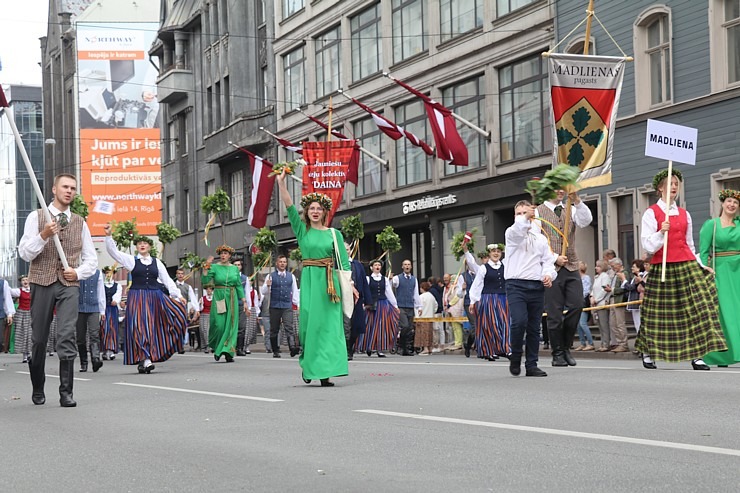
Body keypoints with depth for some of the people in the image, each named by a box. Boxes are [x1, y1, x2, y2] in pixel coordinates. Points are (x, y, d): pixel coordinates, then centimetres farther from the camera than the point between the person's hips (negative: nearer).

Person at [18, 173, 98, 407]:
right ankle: (38, 389, 22)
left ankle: (66, 392, -13)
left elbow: (91, 259, 18)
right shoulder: (36, 218, 5)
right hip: (42, 283, -1)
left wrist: (78, 272, -2)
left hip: (69, 285, 1)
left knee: (67, 337, -13)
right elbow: (25, 253, -2)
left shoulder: (80, 223, 14)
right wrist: (44, 235, -17)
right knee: (39, 339, 5)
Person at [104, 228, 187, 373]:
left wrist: (178, 295, 3)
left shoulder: (156, 262, 13)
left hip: (155, 298, 2)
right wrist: (108, 236, -13)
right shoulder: (131, 260, 7)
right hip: (137, 298, -2)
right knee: (140, 328, -9)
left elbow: (167, 280, 11)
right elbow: (113, 251, -1)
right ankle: (144, 359, -12)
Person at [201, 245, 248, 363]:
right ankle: (216, 348, 17)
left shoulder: (235, 268, 10)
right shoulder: (214, 267, 1)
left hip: (232, 298, 3)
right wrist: (206, 267, -18)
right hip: (219, 298, -3)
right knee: (219, 324, -8)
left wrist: (244, 301, 9)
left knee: (231, 325, -4)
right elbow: (204, 281, -10)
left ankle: (228, 353, -4)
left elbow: (239, 286, 13)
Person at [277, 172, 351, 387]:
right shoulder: (302, 230, 8)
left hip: (330, 282, 0)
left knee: (328, 325, -5)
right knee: (309, 322, -2)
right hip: (309, 281, 0)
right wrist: (281, 183, -11)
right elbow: (289, 207, -2)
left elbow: (344, 262, 4)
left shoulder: (335, 234, 8)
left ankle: (324, 372, -6)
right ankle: (307, 363, 17)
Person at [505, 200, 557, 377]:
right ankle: (515, 356, 1)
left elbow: (548, 261, 16)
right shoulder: (512, 233, 6)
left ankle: (531, 365, 10)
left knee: (534, 328, 4)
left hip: (537, 286, 4)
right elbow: (517, 230, -19)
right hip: (516, 284, -4)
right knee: (519, 321, -21)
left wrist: (548, 275, -5)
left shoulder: (540, 238, 20)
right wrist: (524, 219, -39)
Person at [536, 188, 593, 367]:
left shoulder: (571, 210, 16)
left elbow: (586, 220, -4)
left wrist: (577, 200, -16)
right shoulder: (538, 212, 4)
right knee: (554, 312, -3)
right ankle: (558, 354, 8)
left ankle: (566, 347, 10)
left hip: (571, 267, 4)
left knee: (577, 305, -8)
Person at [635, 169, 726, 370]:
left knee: (697, 307, -9)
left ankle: (696, 356, -8)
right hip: (662, 268, -4)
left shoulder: (684, 214, 15)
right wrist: (661, 232, -22)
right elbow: (648, 245, -6)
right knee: (658, 312, 1)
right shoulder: (651, 213, 1)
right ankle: (647, 353, 20)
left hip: (687, 265, 4)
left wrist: (701, 265, 10)